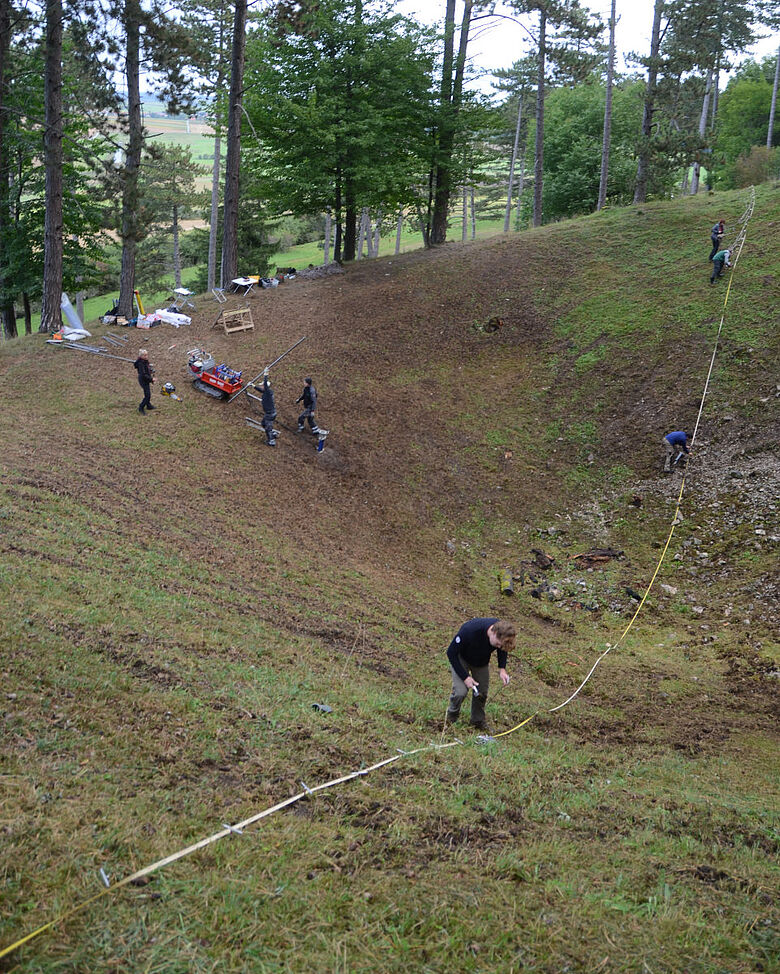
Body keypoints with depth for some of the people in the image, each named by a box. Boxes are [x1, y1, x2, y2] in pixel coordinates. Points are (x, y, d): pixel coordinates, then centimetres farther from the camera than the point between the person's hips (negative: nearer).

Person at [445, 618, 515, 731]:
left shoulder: (501, 631, -27)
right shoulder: (469, 631, -43)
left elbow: (502, 649, -1)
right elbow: (451, 653, -27)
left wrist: (502, 669, -16)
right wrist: (465, 677, -28)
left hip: (482, 661, 4)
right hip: (461, 658, -4)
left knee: (482, 691, 0)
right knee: (461, 691, -16)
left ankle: (478, 720, 25)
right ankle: (452, 715, 14)